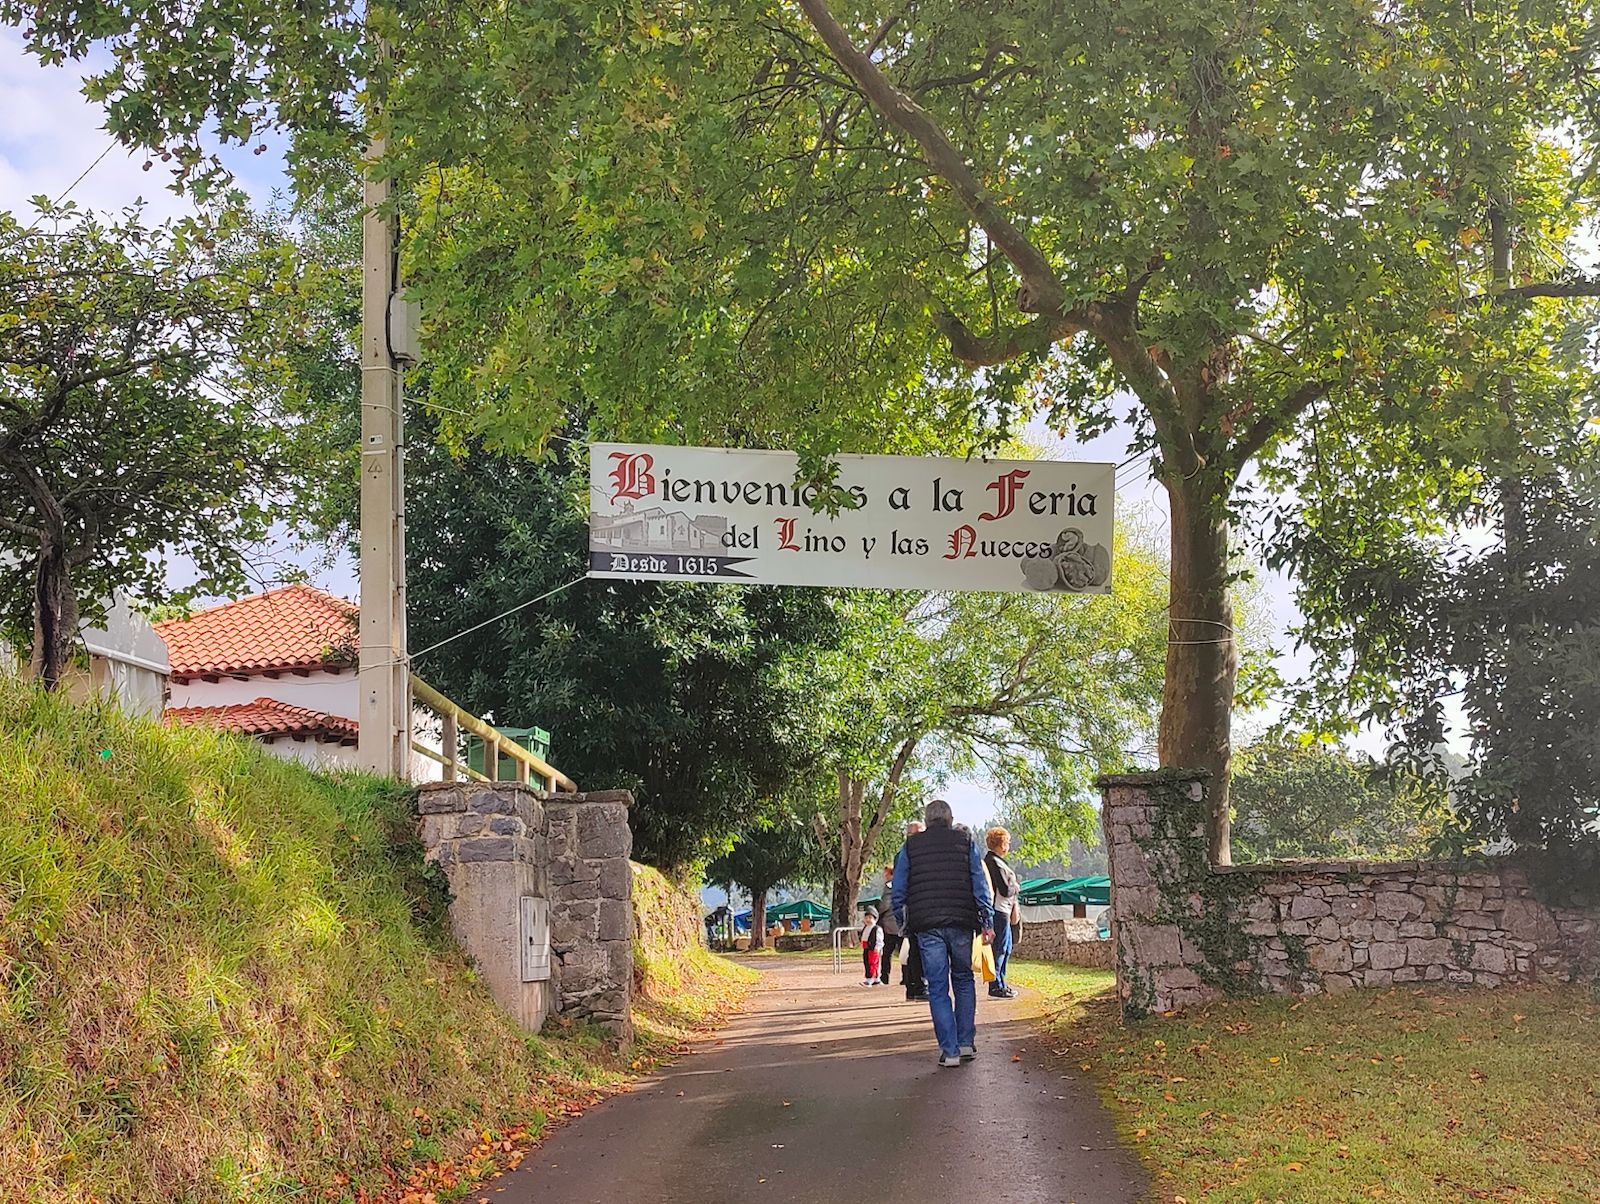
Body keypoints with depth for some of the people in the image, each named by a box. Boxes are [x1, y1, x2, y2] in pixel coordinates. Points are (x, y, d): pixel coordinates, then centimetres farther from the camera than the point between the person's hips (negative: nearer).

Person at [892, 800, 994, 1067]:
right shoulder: (965, 841, 7)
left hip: (927, 926, 0)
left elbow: (898, 892, 7)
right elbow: (980, 883, 2)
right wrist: (987, 922, 3)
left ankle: (950, 1051, -2)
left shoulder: (911, 847, 8)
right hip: (961, 923, 1)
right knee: (963, 980, 17)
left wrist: (903, 924, 15)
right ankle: (966, 1043, 12)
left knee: (938, 989, 3)